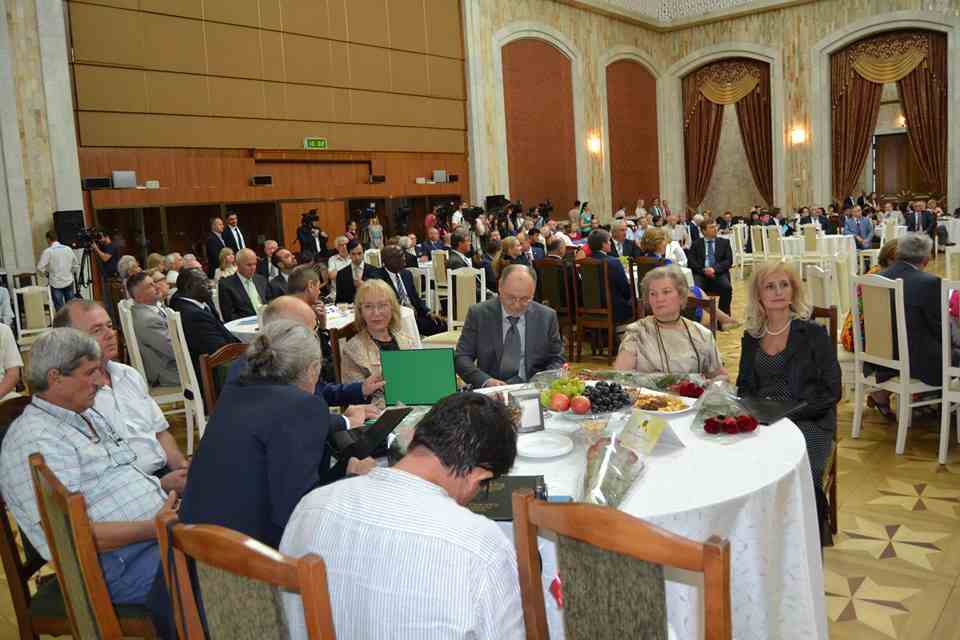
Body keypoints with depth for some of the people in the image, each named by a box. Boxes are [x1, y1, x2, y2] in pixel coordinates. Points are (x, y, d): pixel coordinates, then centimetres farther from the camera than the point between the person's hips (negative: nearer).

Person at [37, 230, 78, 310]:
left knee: (60, 309, 1)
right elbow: (76, 266, 9)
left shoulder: (48, 251, -8)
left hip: (56, 284, -3)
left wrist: (46, 273, 5)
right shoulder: (68, 249, 4)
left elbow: (40, 268, -12)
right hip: (69, 282, 3)